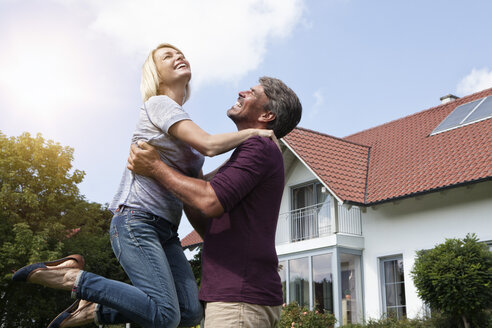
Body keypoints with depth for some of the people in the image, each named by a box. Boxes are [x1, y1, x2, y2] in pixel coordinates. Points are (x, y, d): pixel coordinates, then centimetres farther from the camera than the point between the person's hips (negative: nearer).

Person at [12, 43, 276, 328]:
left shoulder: (181, 119, 21)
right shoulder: (159, 104, -5)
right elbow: (209, 145, -20)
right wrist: (254, 132, -6)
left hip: (165, 230, 9)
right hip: (136, 221, -9)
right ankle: (73, 277, -7)